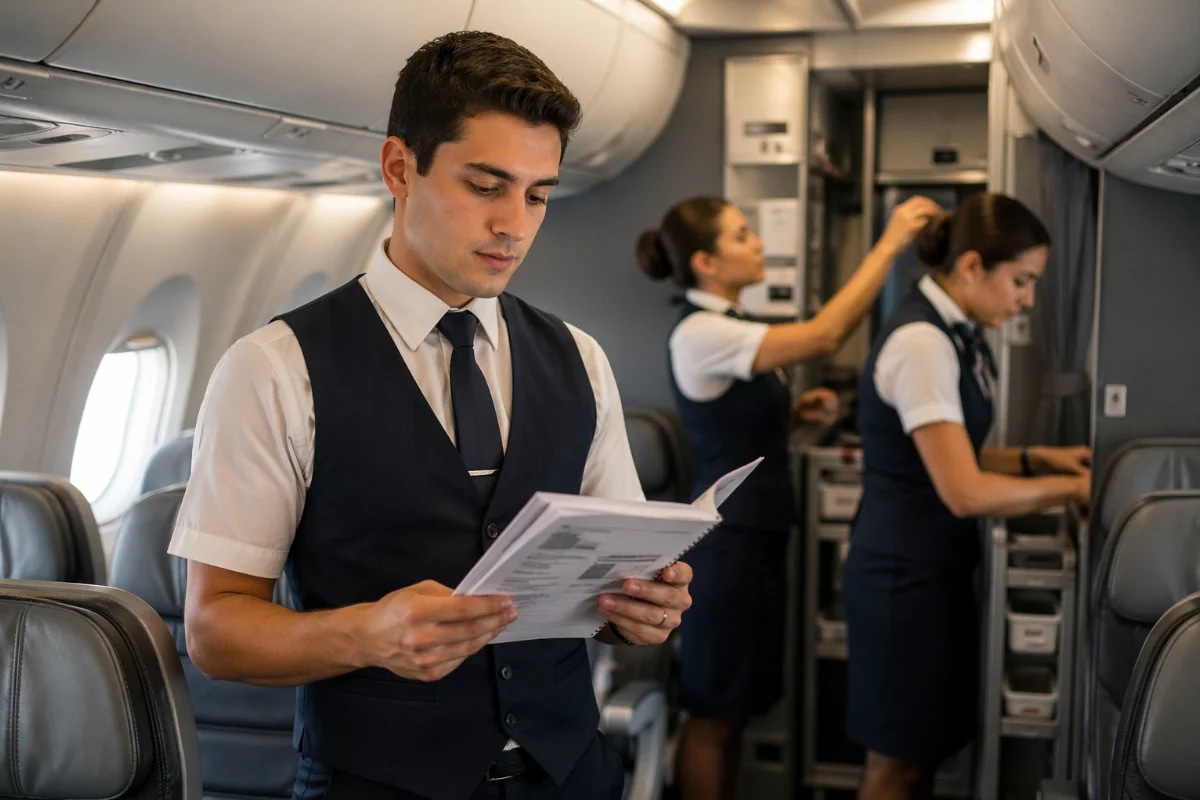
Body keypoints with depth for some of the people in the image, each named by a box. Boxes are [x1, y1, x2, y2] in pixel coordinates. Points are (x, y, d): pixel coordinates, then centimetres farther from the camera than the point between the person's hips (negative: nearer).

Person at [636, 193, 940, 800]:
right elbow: (823, 336, -29)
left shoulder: (728, 326, 11)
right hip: (728, 540, -9)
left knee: (733, 709, 17)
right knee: (713, 714, 2)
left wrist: (797, 411, 2)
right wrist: (888, 244, -24)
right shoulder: (699, 334, -19)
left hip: (755, 534, 9)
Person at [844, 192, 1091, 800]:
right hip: (905, 573, -9)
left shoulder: (954, 333, 7)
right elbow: (964, 491, -25)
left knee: (925, 751, 16)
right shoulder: (922, 342, -22)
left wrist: (1037, 459, 5)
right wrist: (1074, 488, -14)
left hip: (935, 567, 9)